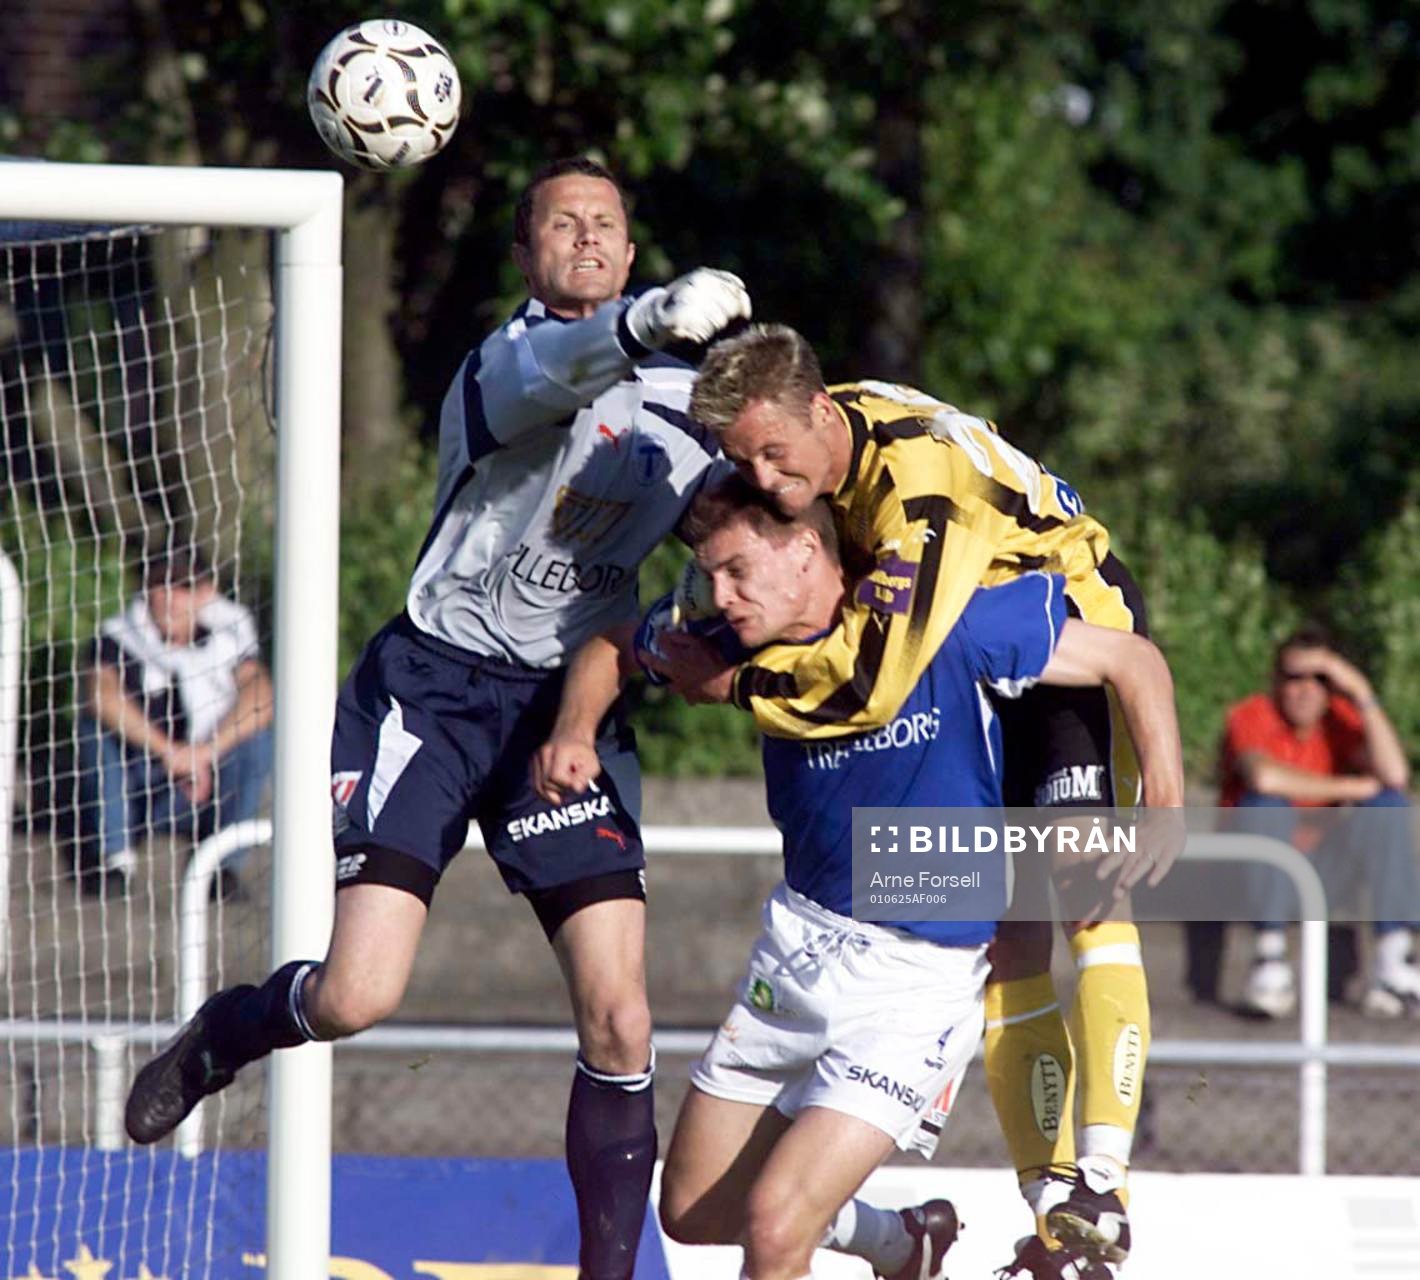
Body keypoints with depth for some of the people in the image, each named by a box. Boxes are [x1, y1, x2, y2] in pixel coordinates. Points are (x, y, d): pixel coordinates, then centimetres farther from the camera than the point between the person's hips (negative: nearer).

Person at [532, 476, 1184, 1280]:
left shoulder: (947, 626, -19)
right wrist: (576, 731, -6)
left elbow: (1133, 660, -12)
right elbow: (614, 646, 14)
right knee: (694, 1215, 16)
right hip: (801, 938, 7)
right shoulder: (756, 640, -4)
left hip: (921, 974, -7)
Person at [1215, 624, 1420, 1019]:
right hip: (1256, 866, -4)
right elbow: (1263, 776, -34)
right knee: (1266, 804, -31)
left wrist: (1363, 694, -21)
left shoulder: (1342, 720, 0)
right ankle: (1268, 954, -33)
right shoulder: (1252, 717, -10)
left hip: (1323, 874, 4)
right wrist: (1349, 787, -22)